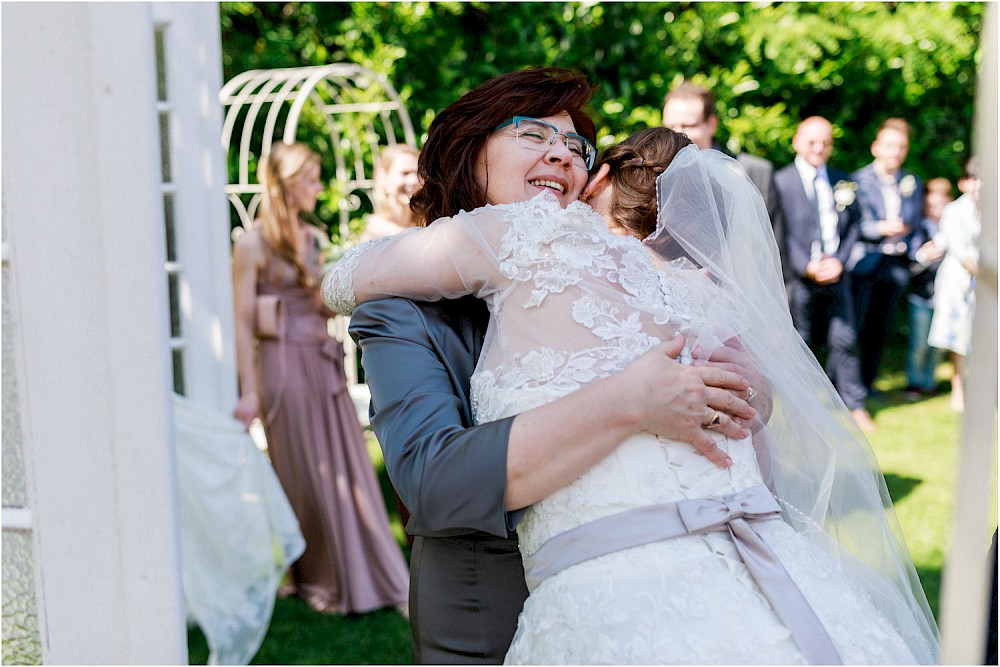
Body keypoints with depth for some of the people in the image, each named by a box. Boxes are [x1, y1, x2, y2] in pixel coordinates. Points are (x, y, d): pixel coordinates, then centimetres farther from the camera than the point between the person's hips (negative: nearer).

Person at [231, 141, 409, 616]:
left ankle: (364, 575, 18)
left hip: (323, 363, 6)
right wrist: (249, 391, -13)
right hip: (284, 364, -6)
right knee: (304, 479, 4)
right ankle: (314, 581, 20)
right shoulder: (253, 244, -7)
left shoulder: (313, 239, 13)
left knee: (347, 471, 7)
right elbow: (242, 321, -9)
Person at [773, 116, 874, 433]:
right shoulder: (780, 182, -4)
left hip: (835, 274, 3)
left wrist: (839, 260, -4)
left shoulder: (842, 181, 10)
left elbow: (853, 225, 11)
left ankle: (854, 406, 12)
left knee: (845, 339, 3)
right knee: (803, 343, 3)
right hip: (798, 277, -3)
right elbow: (781, 233, -8)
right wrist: (806, 267, -16)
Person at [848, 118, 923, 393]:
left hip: (896, 266, 4)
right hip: (865, 264, -4)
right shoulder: (858, 179, 1)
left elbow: (913, 222, 14)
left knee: (880, 330, 8)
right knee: (855, 328, -6)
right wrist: (879, 228, -19)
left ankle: (867, 383, 17)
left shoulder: (912, 182, 15)